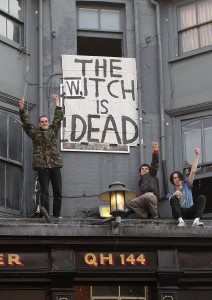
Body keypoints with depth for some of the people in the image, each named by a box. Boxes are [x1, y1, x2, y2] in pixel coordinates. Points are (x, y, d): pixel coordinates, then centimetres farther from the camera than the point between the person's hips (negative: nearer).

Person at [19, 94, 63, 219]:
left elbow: (58, 118, 20)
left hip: (55, 164, 3)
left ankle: (57, 215, 6)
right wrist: (22, 108, -4)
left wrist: (57, 103, 20)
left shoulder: (53, 130, 18)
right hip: (42, 165, -3)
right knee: (44, 192, -5)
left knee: (58, 192, 1)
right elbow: (26, 121, 5)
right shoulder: (35, 132, 11)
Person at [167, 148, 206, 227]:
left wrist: (197, 156, 5)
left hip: (190, 211, 1)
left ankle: (196, 220, -41)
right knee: (173, 198, -28)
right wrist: (174, 195, -28)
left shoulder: (187, 186, 22)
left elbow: (193, 171, 12)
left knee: (202, 197, -21)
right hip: (179, 212, -1)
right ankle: (180, 220, -46)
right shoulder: (171, 193, 18)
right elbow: (171, 202, -6)